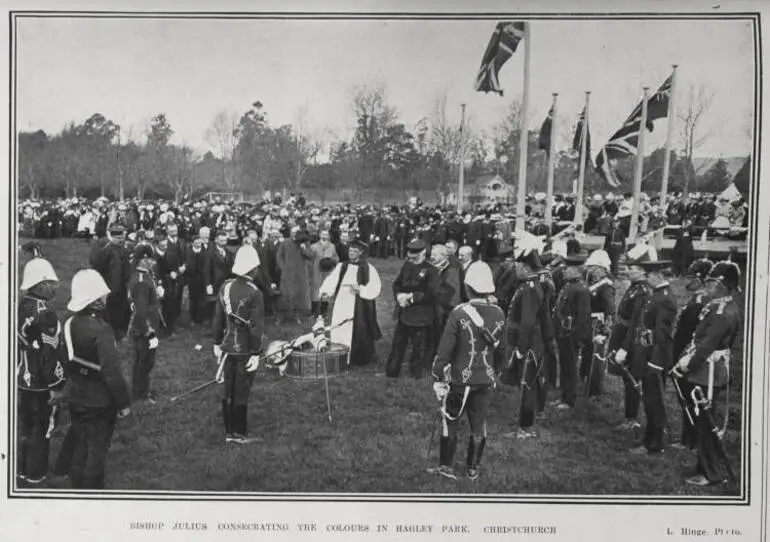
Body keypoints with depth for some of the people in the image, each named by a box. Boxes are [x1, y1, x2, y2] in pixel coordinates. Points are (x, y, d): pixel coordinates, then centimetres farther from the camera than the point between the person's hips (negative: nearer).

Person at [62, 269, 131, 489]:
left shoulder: (70, 324, -4)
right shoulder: (100, 330, -25)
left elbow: (66, 361, 6)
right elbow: (111, 371, -24)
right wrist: (124, 402, -14)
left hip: (75, 397, 7)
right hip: (98, 401, -7)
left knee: (79, 446, 20)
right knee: (97, 450, 7)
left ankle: (77, 487, 33)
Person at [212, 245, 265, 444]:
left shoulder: (225, 286, 0)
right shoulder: (254, 293, -17)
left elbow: (218, 318, 6)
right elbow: (256, 326, -17)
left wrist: (217, 343, 16)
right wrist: (256, 353, -11)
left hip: (227, 347, 5)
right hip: (245, 349, -5)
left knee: (228, 392, 13)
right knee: (241, 393, 4)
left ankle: (229, 432, 23)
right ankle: (240, 434, 15)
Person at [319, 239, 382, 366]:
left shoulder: (368, 269, 2)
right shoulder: (341, 266, 12)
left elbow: (375, 288, -6)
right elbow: (331, 280, 0)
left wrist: (360, 289, -21)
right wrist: (325, 292, -17)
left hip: (359, 308, -3)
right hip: (341, 306, 3)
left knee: (357, 334, -1)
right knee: (338, 333, 0)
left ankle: (358, 359, 14)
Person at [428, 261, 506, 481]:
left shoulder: (459, 314, -17)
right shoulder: (499, 314, -4)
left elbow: (445, 349, -16)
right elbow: (501, 349, 6)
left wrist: (438, 378, -7)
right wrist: (496, 373, 20)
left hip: (460, 380, -3)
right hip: (486, 380, 3)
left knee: (450, 422, 13)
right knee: (478, 425, 14)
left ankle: (446, 467, 19)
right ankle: (473, 469, 24)